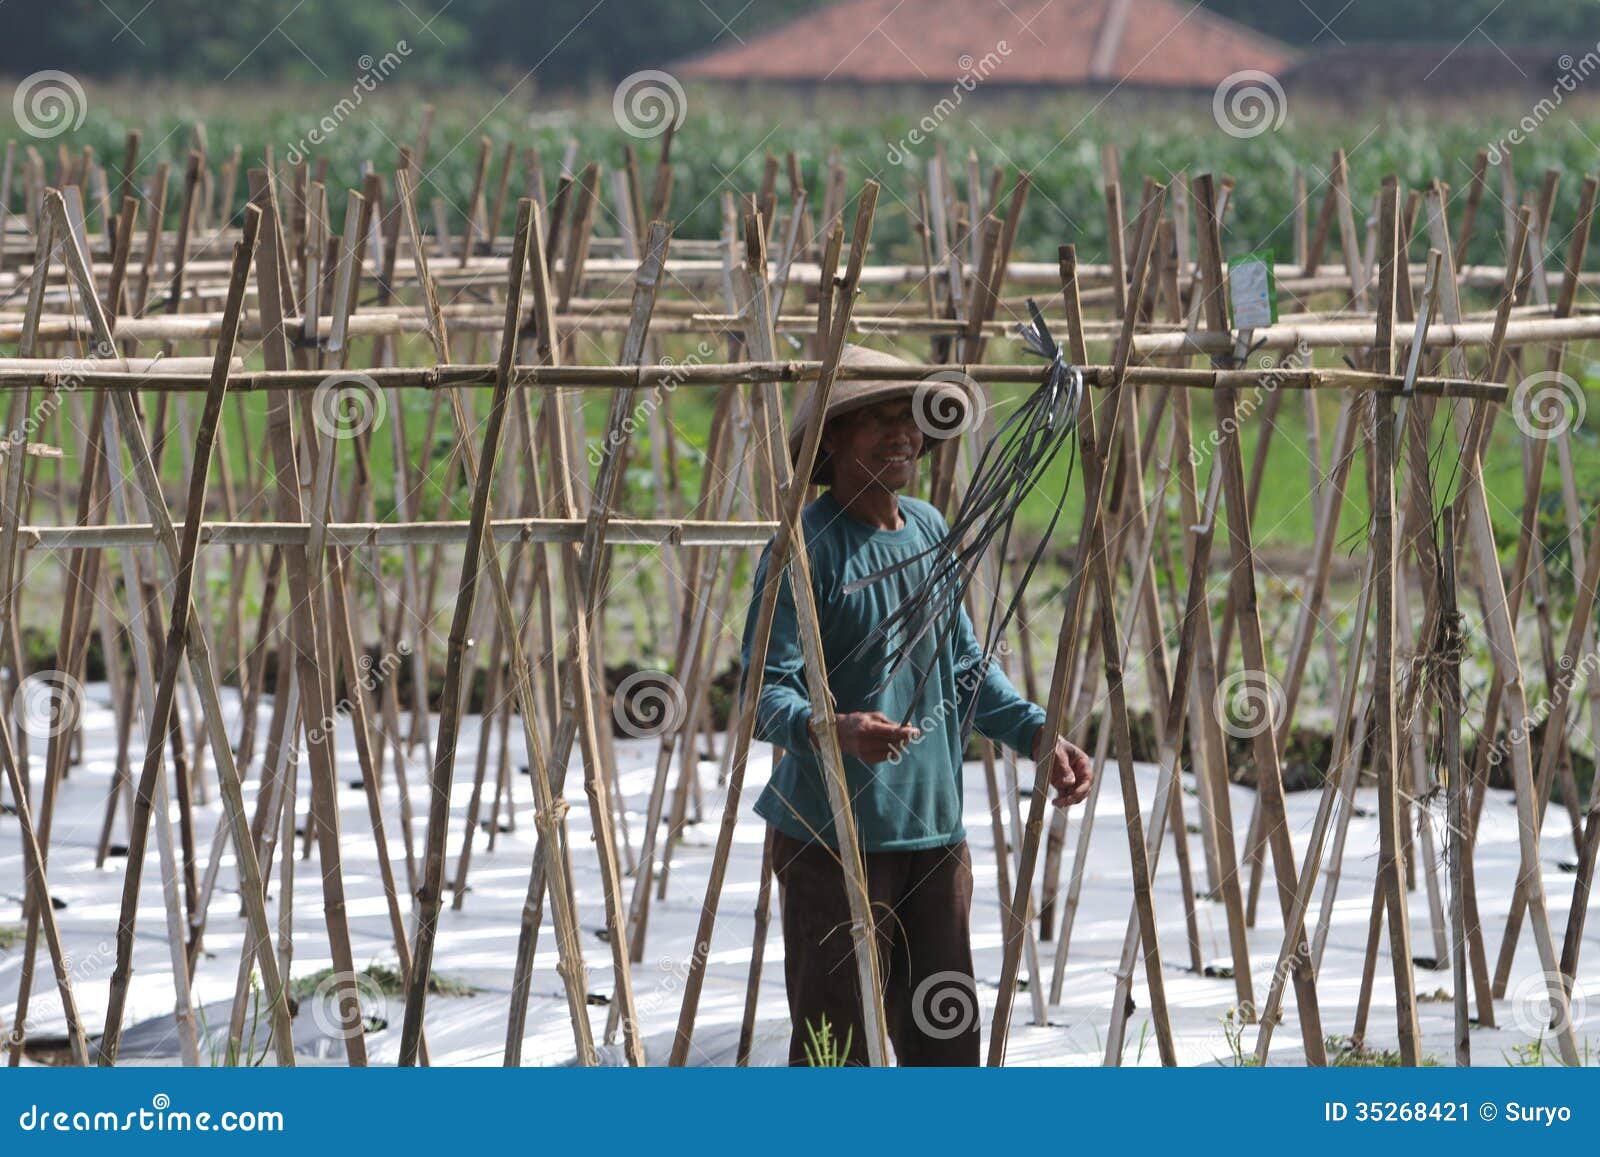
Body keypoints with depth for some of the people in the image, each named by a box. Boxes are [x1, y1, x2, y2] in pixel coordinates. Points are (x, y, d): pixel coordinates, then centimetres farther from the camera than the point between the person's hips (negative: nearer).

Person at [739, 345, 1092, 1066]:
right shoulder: (806, 547, -13)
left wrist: (1037, 734, 6)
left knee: (946, 1043, 12)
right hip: (832, 837, -7)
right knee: (833, 1052, -6)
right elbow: (764, 692, -19)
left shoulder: (930, 531, 11)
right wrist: (835, 729, -38)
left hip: (933, 828, 7)